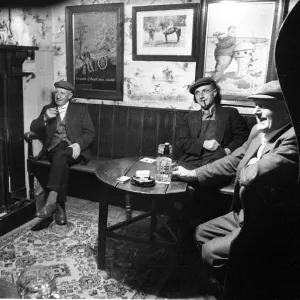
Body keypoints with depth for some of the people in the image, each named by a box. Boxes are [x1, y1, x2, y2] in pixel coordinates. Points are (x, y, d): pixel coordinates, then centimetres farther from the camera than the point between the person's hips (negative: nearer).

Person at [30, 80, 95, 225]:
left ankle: (51, 201, -42)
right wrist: (45, 118, -8)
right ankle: (60, 206, -30)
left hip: (73, 149, -2)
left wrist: (78, 144, -18)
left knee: (61, 155, -37)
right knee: (62, 164, -33)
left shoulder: (81, 109, 11)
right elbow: (33, 128, 12)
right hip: (54, 148, 2)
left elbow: (90, 133, 3)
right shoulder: (47, 109, 20)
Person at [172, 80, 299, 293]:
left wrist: (250, 168, -13)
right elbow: (232, 161, 10)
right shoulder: (259, 131, 3)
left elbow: (253, 175, -38)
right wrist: (192, 174, 8)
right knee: (202, 233, 14)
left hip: (271, 226, -9)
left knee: (212, 252, -14)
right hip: (246, 214, 9)